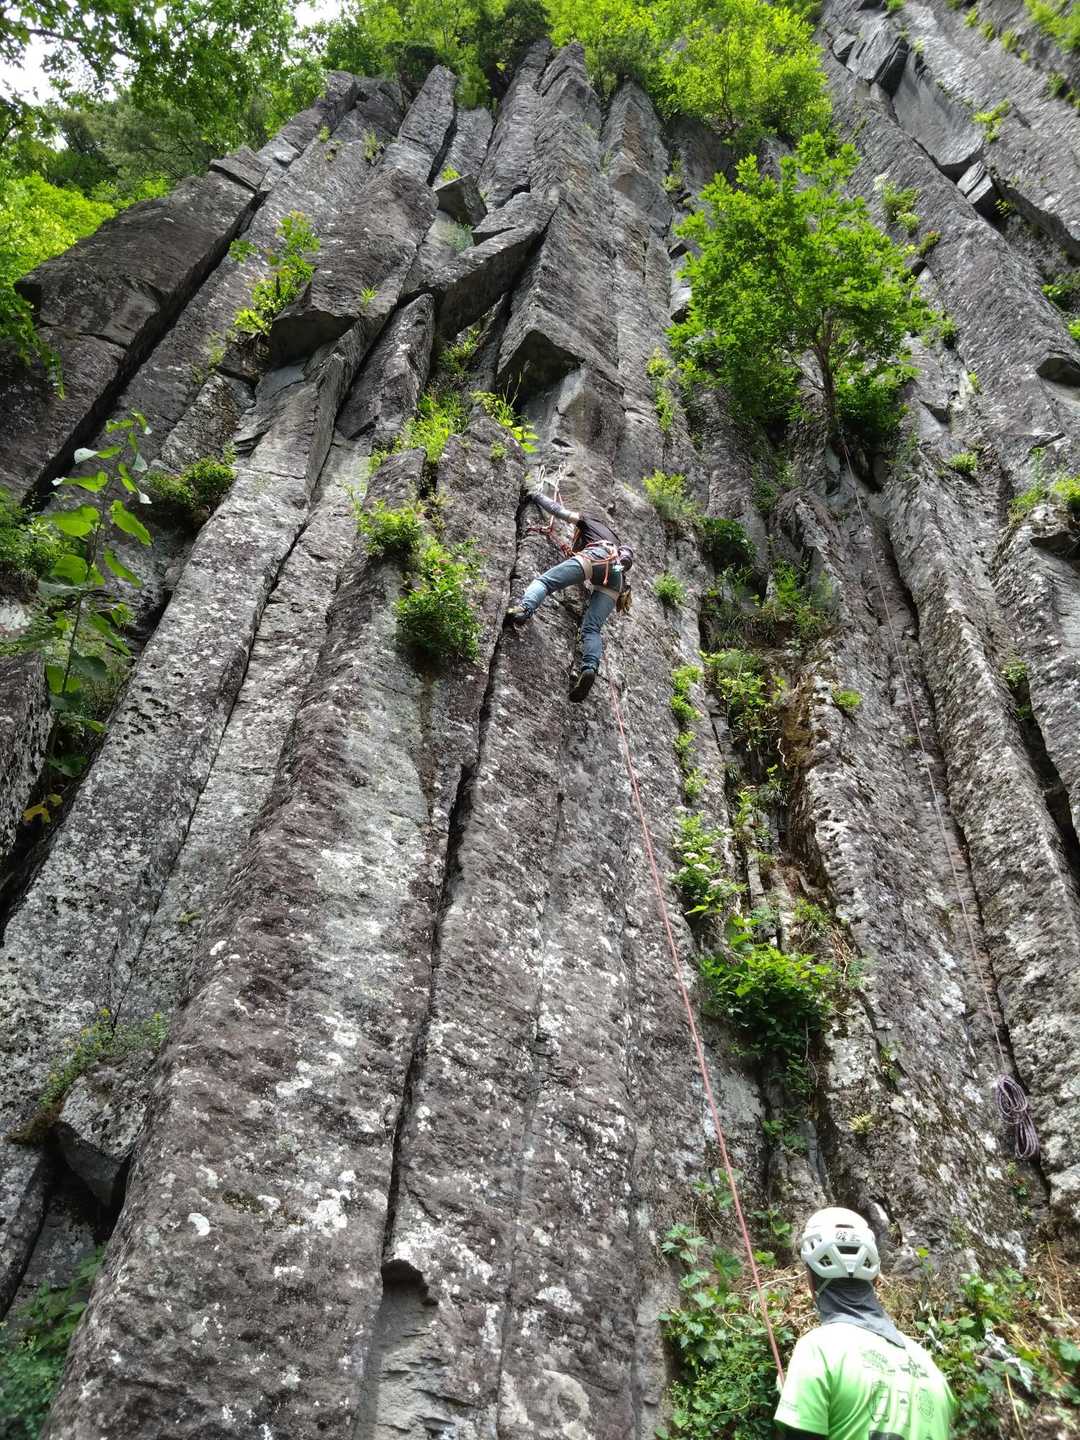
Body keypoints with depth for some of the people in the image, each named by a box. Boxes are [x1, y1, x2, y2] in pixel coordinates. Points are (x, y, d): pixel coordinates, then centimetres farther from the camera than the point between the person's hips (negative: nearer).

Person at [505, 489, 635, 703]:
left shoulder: (590, 521, 32)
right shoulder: (613, 537, 46)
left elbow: (557, 510, 33)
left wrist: (536, 497, 49)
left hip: (595, 556, -5)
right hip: (616, 573, 5)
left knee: (544, 580, -11)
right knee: (591, 628, -8)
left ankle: (525, 607, -43)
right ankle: (590, 668, -35)